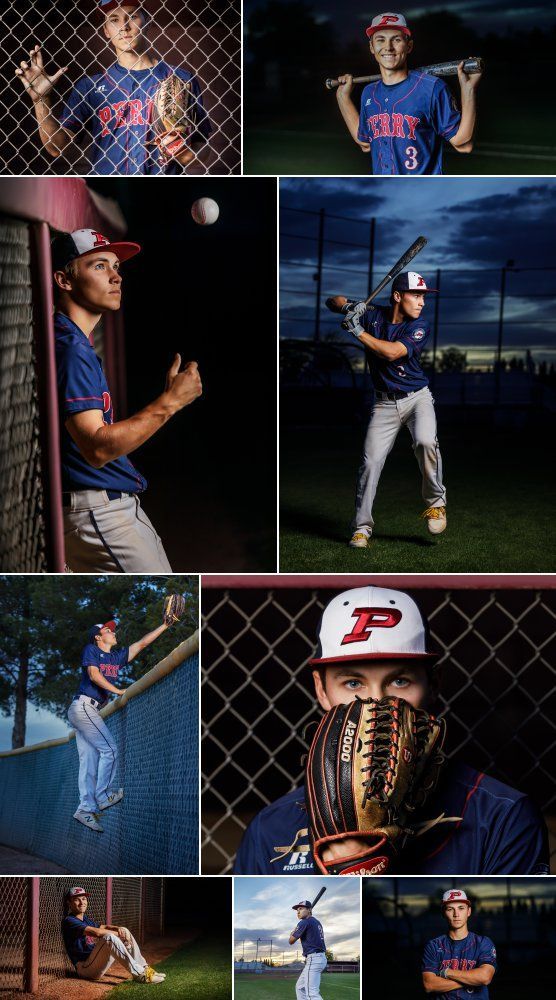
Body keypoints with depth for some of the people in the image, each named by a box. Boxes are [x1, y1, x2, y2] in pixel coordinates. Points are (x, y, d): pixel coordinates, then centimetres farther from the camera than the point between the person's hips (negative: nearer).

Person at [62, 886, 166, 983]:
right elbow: (97, 932, -22)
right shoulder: (69, 921, -11)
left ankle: (144, 969, 0)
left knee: (125, 931, 6)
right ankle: (139, 974, -32)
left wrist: (118, 929, -5)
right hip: (84, 969, -9)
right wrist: (119, 934, -12)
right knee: (109, 937, -30)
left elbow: (104, 927, 19)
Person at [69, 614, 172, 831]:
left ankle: (87, 807, -3)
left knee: (89, 760, 1)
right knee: (109, 749, -11)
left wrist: (165, 625, 16)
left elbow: (141, 643, 19)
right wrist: (117, 691, -16)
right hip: (83, 706, -8)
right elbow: (94, 675, -14)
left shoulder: (118, 657, 20)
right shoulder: (91, 650, 0)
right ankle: (103, 797, -7)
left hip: (90, 710, 8)